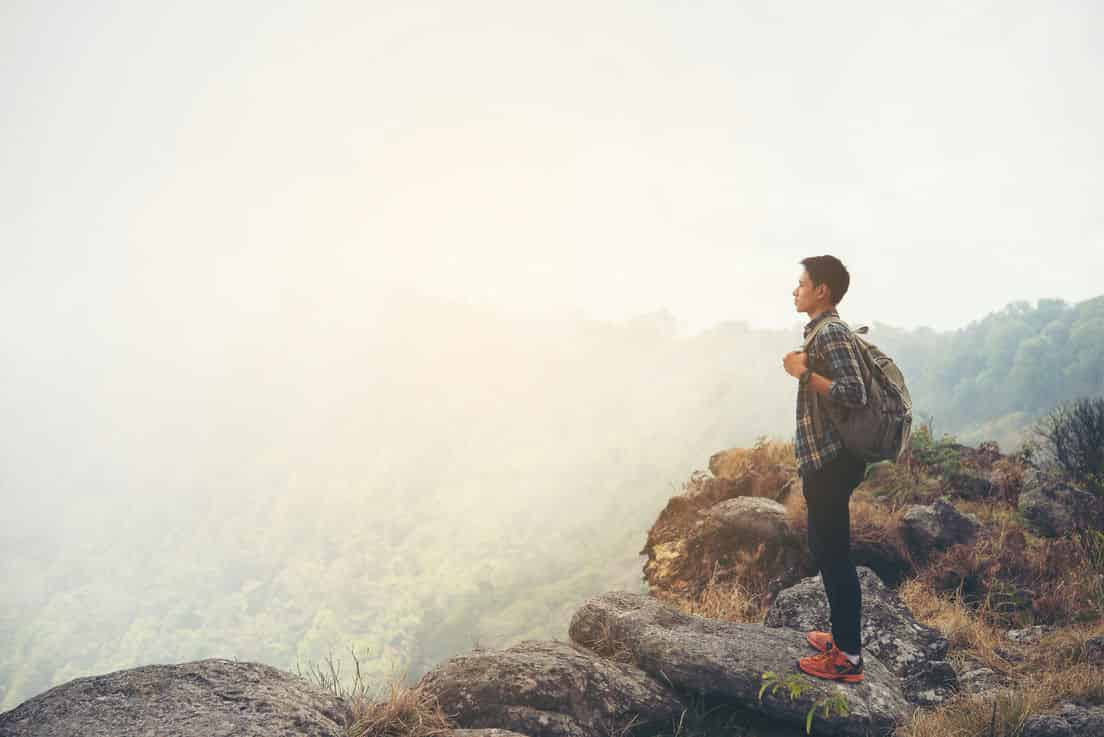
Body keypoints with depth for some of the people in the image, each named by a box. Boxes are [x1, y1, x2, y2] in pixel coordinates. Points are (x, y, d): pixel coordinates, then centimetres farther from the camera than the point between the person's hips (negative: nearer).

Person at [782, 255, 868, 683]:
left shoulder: (830, 332, -16)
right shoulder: (822, 331, 15)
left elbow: (854, 392, -25)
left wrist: (803, 373, -20)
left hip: (830, 462, -10)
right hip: (823, 460, 10)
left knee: (833, 556, -3)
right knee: (825, 551, 19)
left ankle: (847, 657, 6)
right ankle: (844, 636, 31)